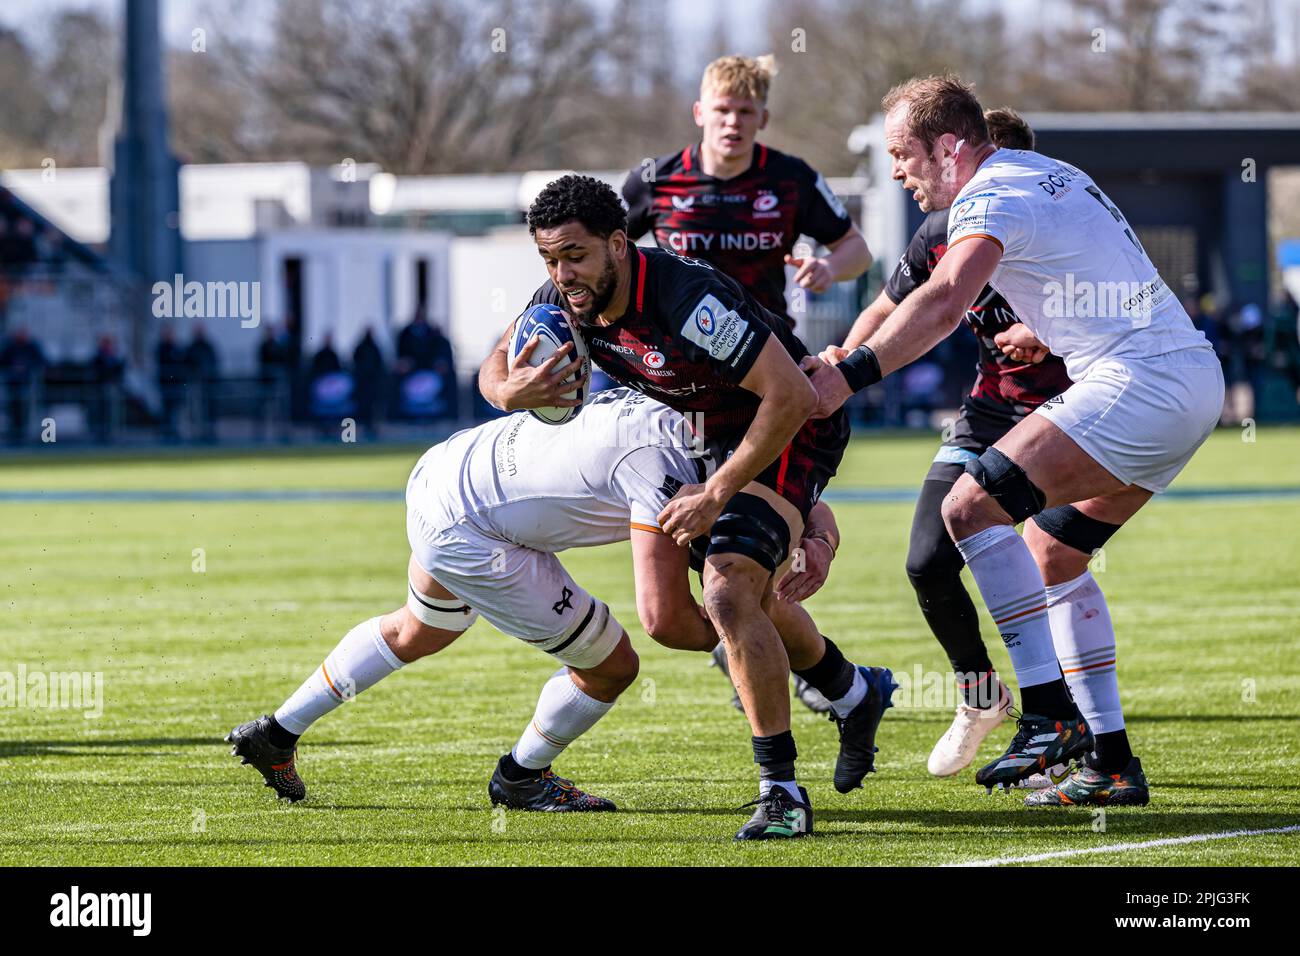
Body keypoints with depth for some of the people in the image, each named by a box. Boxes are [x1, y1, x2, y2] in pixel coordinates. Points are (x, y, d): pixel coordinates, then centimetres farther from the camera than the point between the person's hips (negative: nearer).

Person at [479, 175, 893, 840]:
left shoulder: (685, 298, -35)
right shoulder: (563, 299, -12)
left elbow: (793, 396, -34)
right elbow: (495, 369, 4)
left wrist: (718, 492, -30)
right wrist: (512, 391, -22)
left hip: (794, 430, -9)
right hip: (710, 431, 9)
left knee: (728, 593, -26)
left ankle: (781, 792, -18)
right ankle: (854, 694, 45)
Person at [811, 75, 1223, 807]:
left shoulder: (989, 196, -10)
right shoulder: (1052, 173, 20)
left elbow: (945, 302, -29)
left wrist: (850, 375, -32)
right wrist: (1047, 328, 34)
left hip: (1139, 384, -10)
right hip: (1197, 375, 10)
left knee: (973, 506, -13)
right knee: (1051, 552, 16)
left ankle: (1051, 715, -17)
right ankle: (1112, 764, 14)